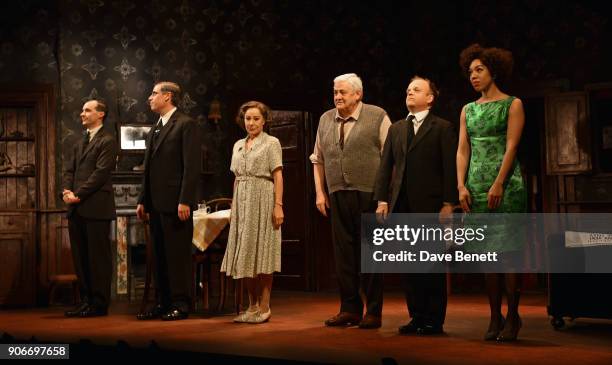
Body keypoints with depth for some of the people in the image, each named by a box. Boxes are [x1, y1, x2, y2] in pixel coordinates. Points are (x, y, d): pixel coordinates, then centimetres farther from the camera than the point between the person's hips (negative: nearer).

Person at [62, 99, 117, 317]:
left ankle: (99, 303, 2)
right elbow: (69, 171, 17)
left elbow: (101, 172, -12)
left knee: (98, 257, -3)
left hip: (96, 207, -8)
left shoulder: (107, 141, -3)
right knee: (80, 257, 10)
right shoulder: (79, 144, 22)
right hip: (77, 209, 8)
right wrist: (66, 191, -3)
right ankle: (86, 300, 17)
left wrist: (78, 194, -15)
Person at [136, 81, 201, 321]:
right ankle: (164, 303, 17)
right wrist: (143, 200, 16)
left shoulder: (186, 125, -6)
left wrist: (185, 201, -19)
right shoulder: (155, 130, 20)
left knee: (178, 255, -3)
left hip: (176, 202, -8)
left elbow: (192, 166, -13)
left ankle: (180, 304, 3)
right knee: (160, 256, 10)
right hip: (157, 203, 8)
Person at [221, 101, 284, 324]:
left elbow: (278, 175, -7)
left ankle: (264, 307, 1)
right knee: (245, 255, 5)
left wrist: (278, 205, -16)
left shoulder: (271, 143, -1)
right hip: (242, 202, 6)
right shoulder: (238, 145, 16)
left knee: (262, 253, -5)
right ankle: (252, 306, 13)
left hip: (262, 200, -6)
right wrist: (233, 206, 12)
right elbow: (236, 178, 17)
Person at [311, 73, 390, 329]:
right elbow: (318, 159, 17)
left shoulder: (378, 117, -1)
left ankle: (373, 312, 10)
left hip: (370, 195, -4)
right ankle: (349, 309, 17)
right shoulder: (326, 120, 13)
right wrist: (320, 192, 10)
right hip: (338, 196, 4)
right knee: (343, 254, 7)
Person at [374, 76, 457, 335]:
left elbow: (450, 168, -5)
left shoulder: (443, 128, 1)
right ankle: (417, 316, 15)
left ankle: (434, 319, 8)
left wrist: (448, 204, -12)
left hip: (430, 206, -5)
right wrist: (382, 199, 3)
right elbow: (385, 166, 12)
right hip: (402, 206, 5)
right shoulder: (396, 129, 17)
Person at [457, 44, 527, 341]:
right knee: (488, 253, 5)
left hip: (506, 184, -4)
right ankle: (495, 317, 10)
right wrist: (461, 186, -2)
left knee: (508, 250, -6)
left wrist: (498, 185, -16)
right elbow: (462, 151, 10)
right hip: (477, 187, 5)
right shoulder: (468, 110, 15)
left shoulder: (512, 104, 3)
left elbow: (511, 147, -7)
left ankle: (512, 317, 1)